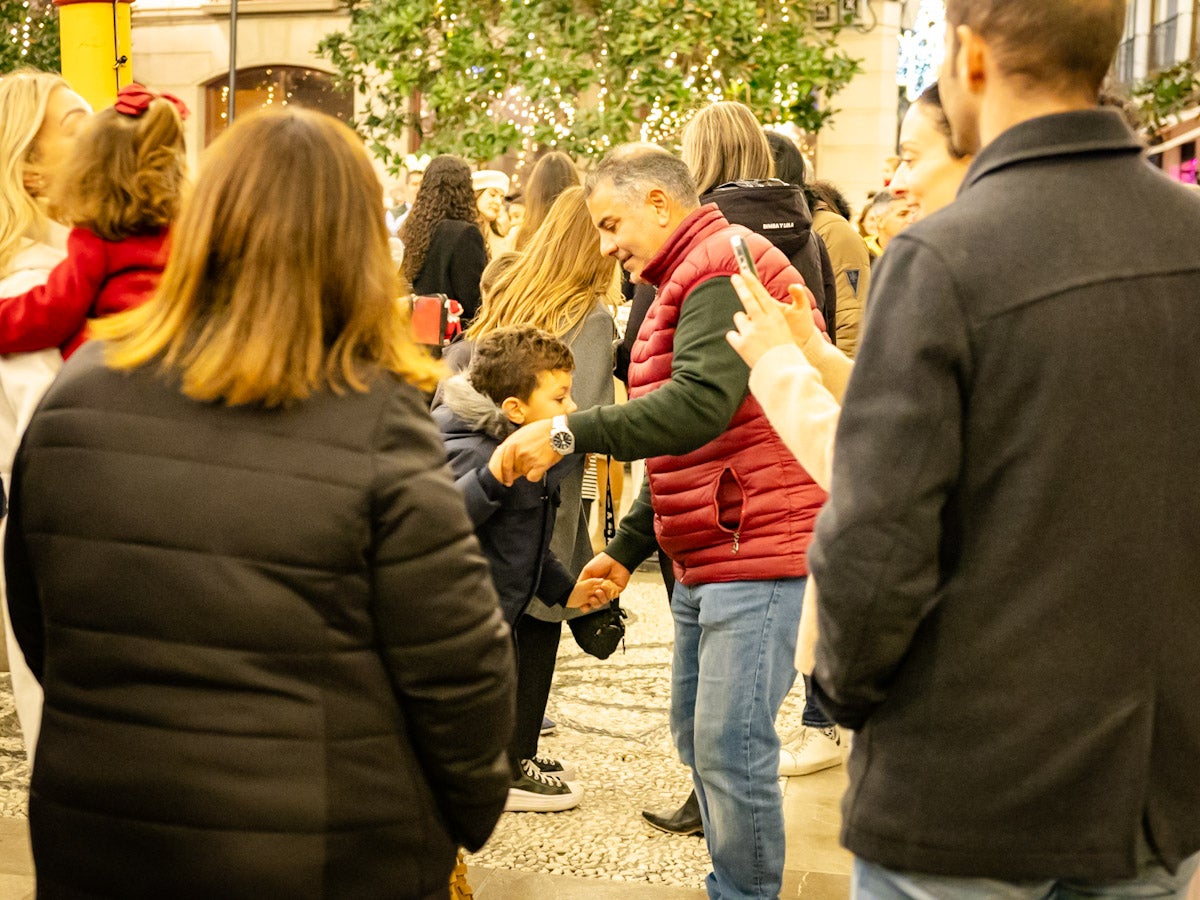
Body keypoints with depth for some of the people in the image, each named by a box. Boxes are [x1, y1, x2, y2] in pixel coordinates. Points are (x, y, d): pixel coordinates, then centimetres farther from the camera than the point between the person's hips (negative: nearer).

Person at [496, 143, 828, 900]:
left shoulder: (722, 265, -11)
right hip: (708, 554, 11)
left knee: (731, 747, -10)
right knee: (696, 734, 15)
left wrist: (569, 433, -26)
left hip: (758, 548, -11)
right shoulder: (690, 280, 23)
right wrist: (628, 549, 19)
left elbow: (701, 405, -27)